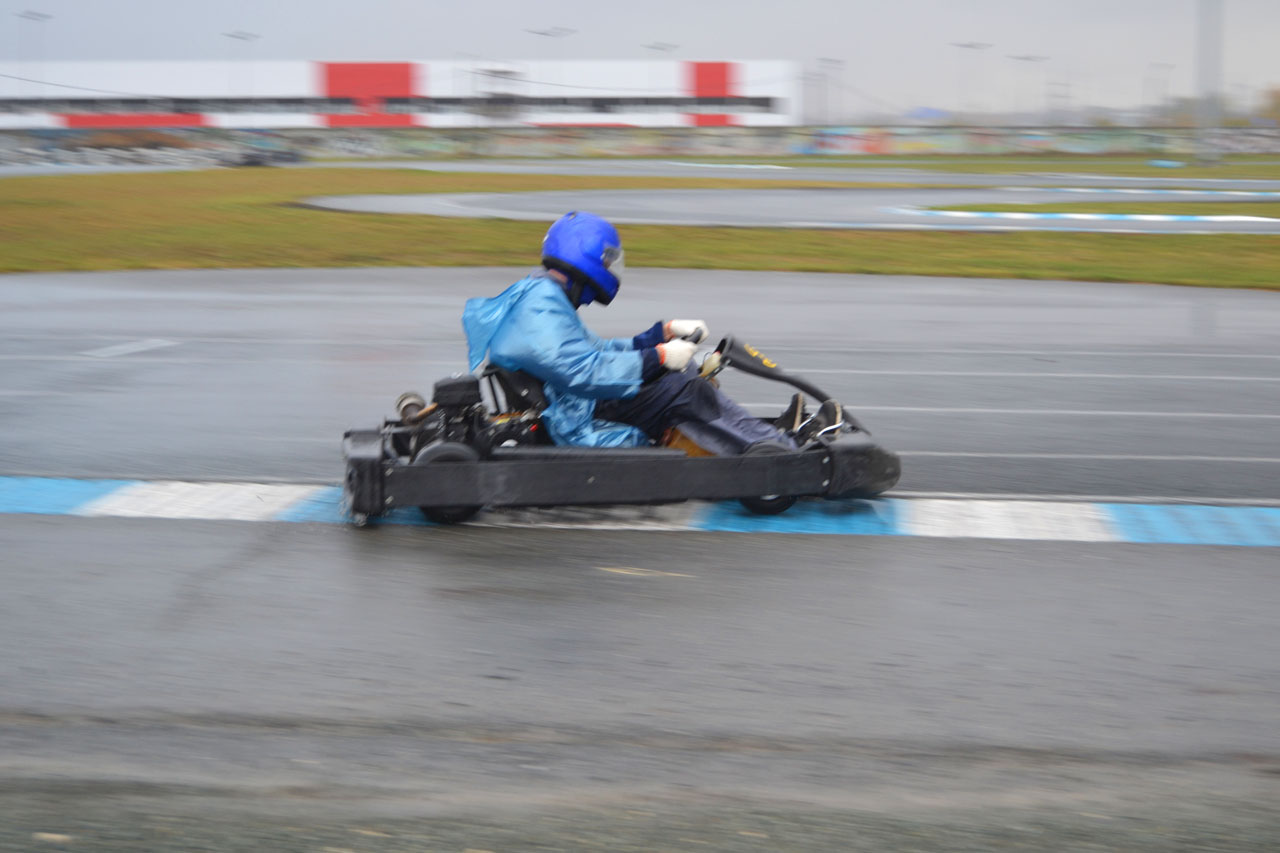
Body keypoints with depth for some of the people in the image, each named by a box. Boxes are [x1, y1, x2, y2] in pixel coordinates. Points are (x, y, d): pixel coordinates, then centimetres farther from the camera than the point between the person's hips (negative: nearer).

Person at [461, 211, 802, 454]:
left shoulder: (546, 297, 17)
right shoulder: (540, 304, -19)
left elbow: (598, 350, 22)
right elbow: (583, 371, -27)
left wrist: (664, 332, 15)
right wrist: (658, 357, -21)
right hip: (573, 423, -11)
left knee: (681, 373, 7)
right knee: (684, 390, -15)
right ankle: (775, 450, -12)